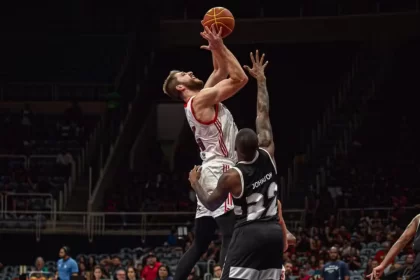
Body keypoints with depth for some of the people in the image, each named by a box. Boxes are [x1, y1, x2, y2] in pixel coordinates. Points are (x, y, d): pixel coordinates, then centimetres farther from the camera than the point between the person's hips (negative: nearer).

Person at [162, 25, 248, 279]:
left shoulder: (201, 99, 18)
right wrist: (220, 46, -9)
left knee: (200, 243, 13)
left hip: (212, 174, 10)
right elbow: (240, 79, -14)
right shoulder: (201, 100, -9)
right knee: (232, 238, -16)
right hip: (220, 175, -10)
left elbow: (221, 71, 28)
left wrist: (216, 47, 13)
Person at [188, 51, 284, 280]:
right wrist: (261, 81, 16)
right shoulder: (268, 155, -1)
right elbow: (263, 114, 8)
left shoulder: (232, 176, -11)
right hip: (274, 231, 6)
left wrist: (195, 184, 23)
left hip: (249, 233, -6)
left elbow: (211, 204, 5)